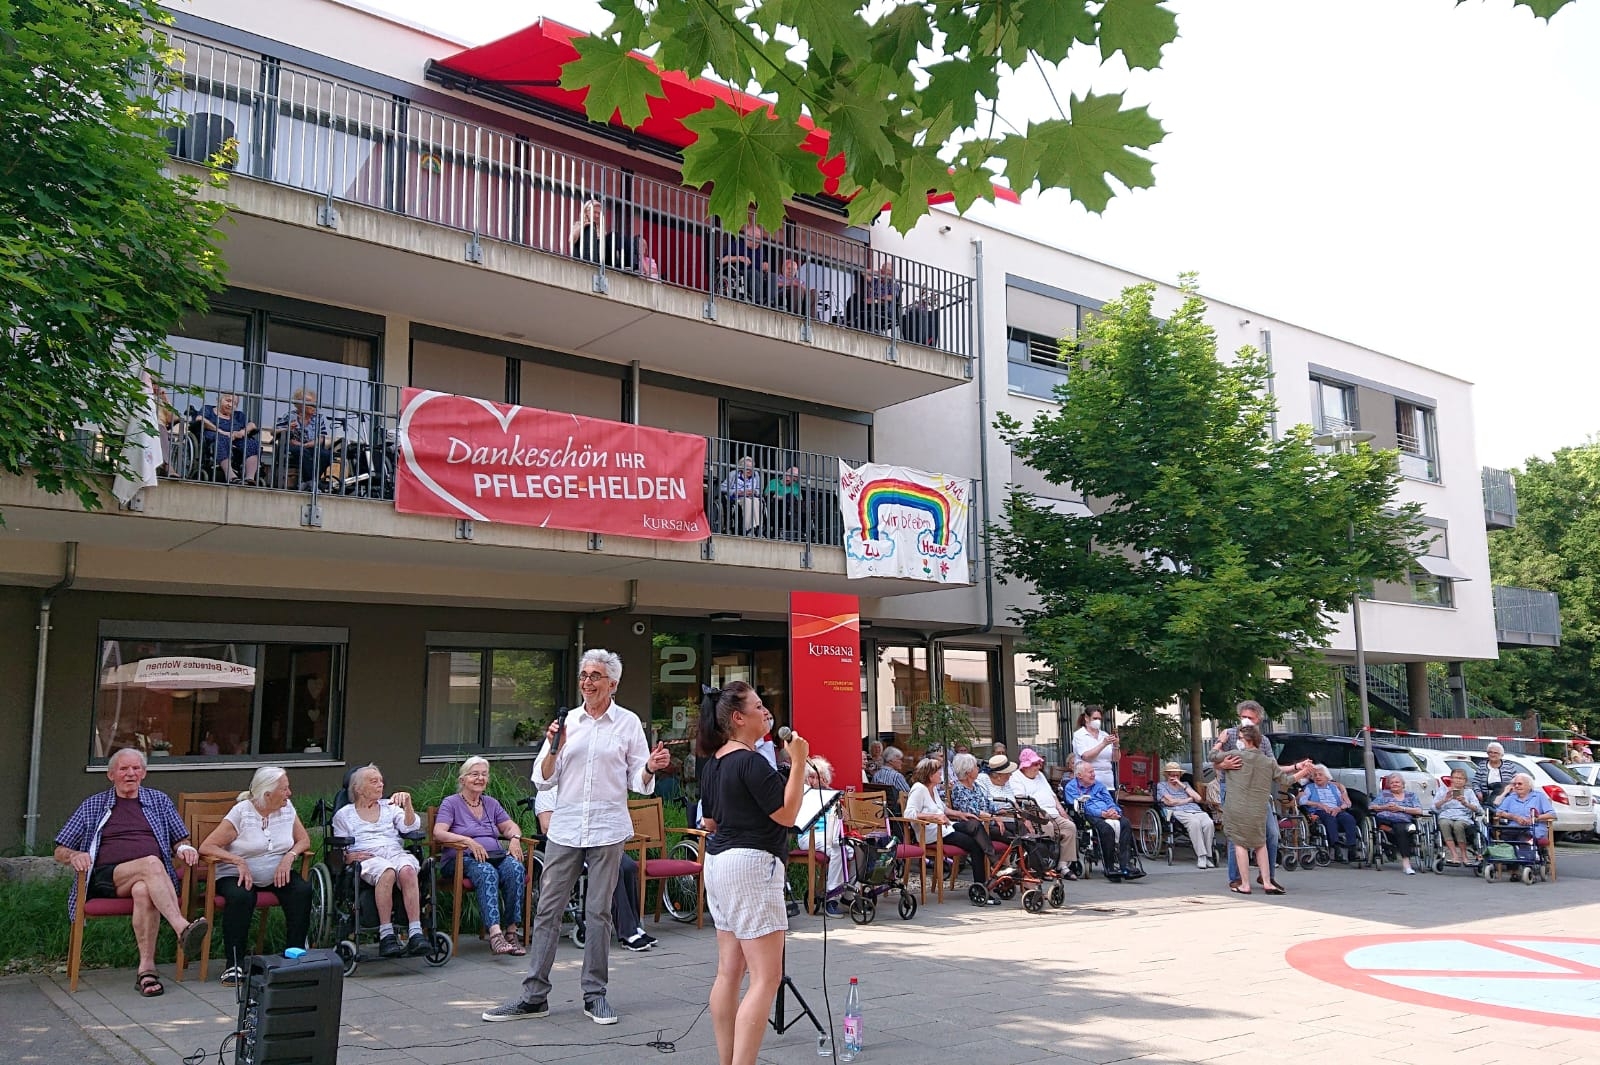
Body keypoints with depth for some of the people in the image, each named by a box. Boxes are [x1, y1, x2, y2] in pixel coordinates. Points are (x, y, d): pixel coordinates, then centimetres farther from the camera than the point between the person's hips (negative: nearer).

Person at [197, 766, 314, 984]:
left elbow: (304, 840, 10)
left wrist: (290, 856, -12)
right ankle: (235, 964, -23)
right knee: (240, 898, -36)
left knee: (304, 891, -25)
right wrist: (239, 861, -25)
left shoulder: (287, 808, 4)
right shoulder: (241, 813, -10)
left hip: (277, 876, 4)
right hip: (238, 875, -4)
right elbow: (206, 847, -14)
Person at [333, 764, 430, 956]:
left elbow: (411, 827, 10)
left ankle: (415, 932, -42)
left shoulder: (390, 807, 26)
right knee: (387, 872, -38)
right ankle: (386, 935, -37)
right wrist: (348, 856, -9)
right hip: (367, 858, -2)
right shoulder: (344, 814, 20)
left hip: (396, 852, 2)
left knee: (407, 870, -35)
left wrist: (407, 805, -6)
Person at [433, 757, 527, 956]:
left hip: (496, 856, 4)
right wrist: (468, 841, -20)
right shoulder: (451, 803, 8)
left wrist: (514, 838, -1)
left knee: (516, 868, -30)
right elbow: (438, 833, -6)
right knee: (486, 872, -38)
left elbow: (510, 826, 24)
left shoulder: (491, 803, 24)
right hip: (463, 859, -4)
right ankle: (495, 933, -48)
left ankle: (511, 931, -29)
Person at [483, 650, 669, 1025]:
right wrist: (554, 748, -11)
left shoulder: (628, 722, 3)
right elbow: (543, 780, 7)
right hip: (565, 827, 2)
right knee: (548, 909, 3)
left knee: (598, 911, 4)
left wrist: (650, 768, -18)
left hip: (607, 829, -2)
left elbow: (638, 782, 4)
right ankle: (534, 996, 10)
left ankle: (594, 994, 15)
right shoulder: (566, 721, 7)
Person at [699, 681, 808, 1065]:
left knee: (729, 971, 12)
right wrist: (798, 763, -14)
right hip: (751, 864, -10)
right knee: (767, 977, -9)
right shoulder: (751, 762, -16)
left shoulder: (714, 763, 12)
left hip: (719, 860, 10)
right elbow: (787, 815, -16)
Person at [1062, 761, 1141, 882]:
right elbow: (1081, 807, -6)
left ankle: (1126, 865, -37)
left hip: (1109, 815, 5)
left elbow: (1110, 802, 18)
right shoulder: (1071, 787, 8)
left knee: (1125, 825, -27)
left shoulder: (1099, 785, 29)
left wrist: (1114, 811, -7)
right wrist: (1102, 813, -17)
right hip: (1090, 817, -5)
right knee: (1107, 828, -36)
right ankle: (1111, 867, -30)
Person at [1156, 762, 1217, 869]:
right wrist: (1189, 799, 11)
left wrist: (1183, 786, 12)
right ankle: (1201, 856, -37)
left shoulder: (1185, 784, 32)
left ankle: (1208, 856, -27)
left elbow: (1199, 799, 15)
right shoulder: (1161, 785, 19)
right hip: (1179, 812, -4)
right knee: (1194, 822, -38)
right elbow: (1170, 802, 1)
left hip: (1196, 811, 4)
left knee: (1209, 823, -31)